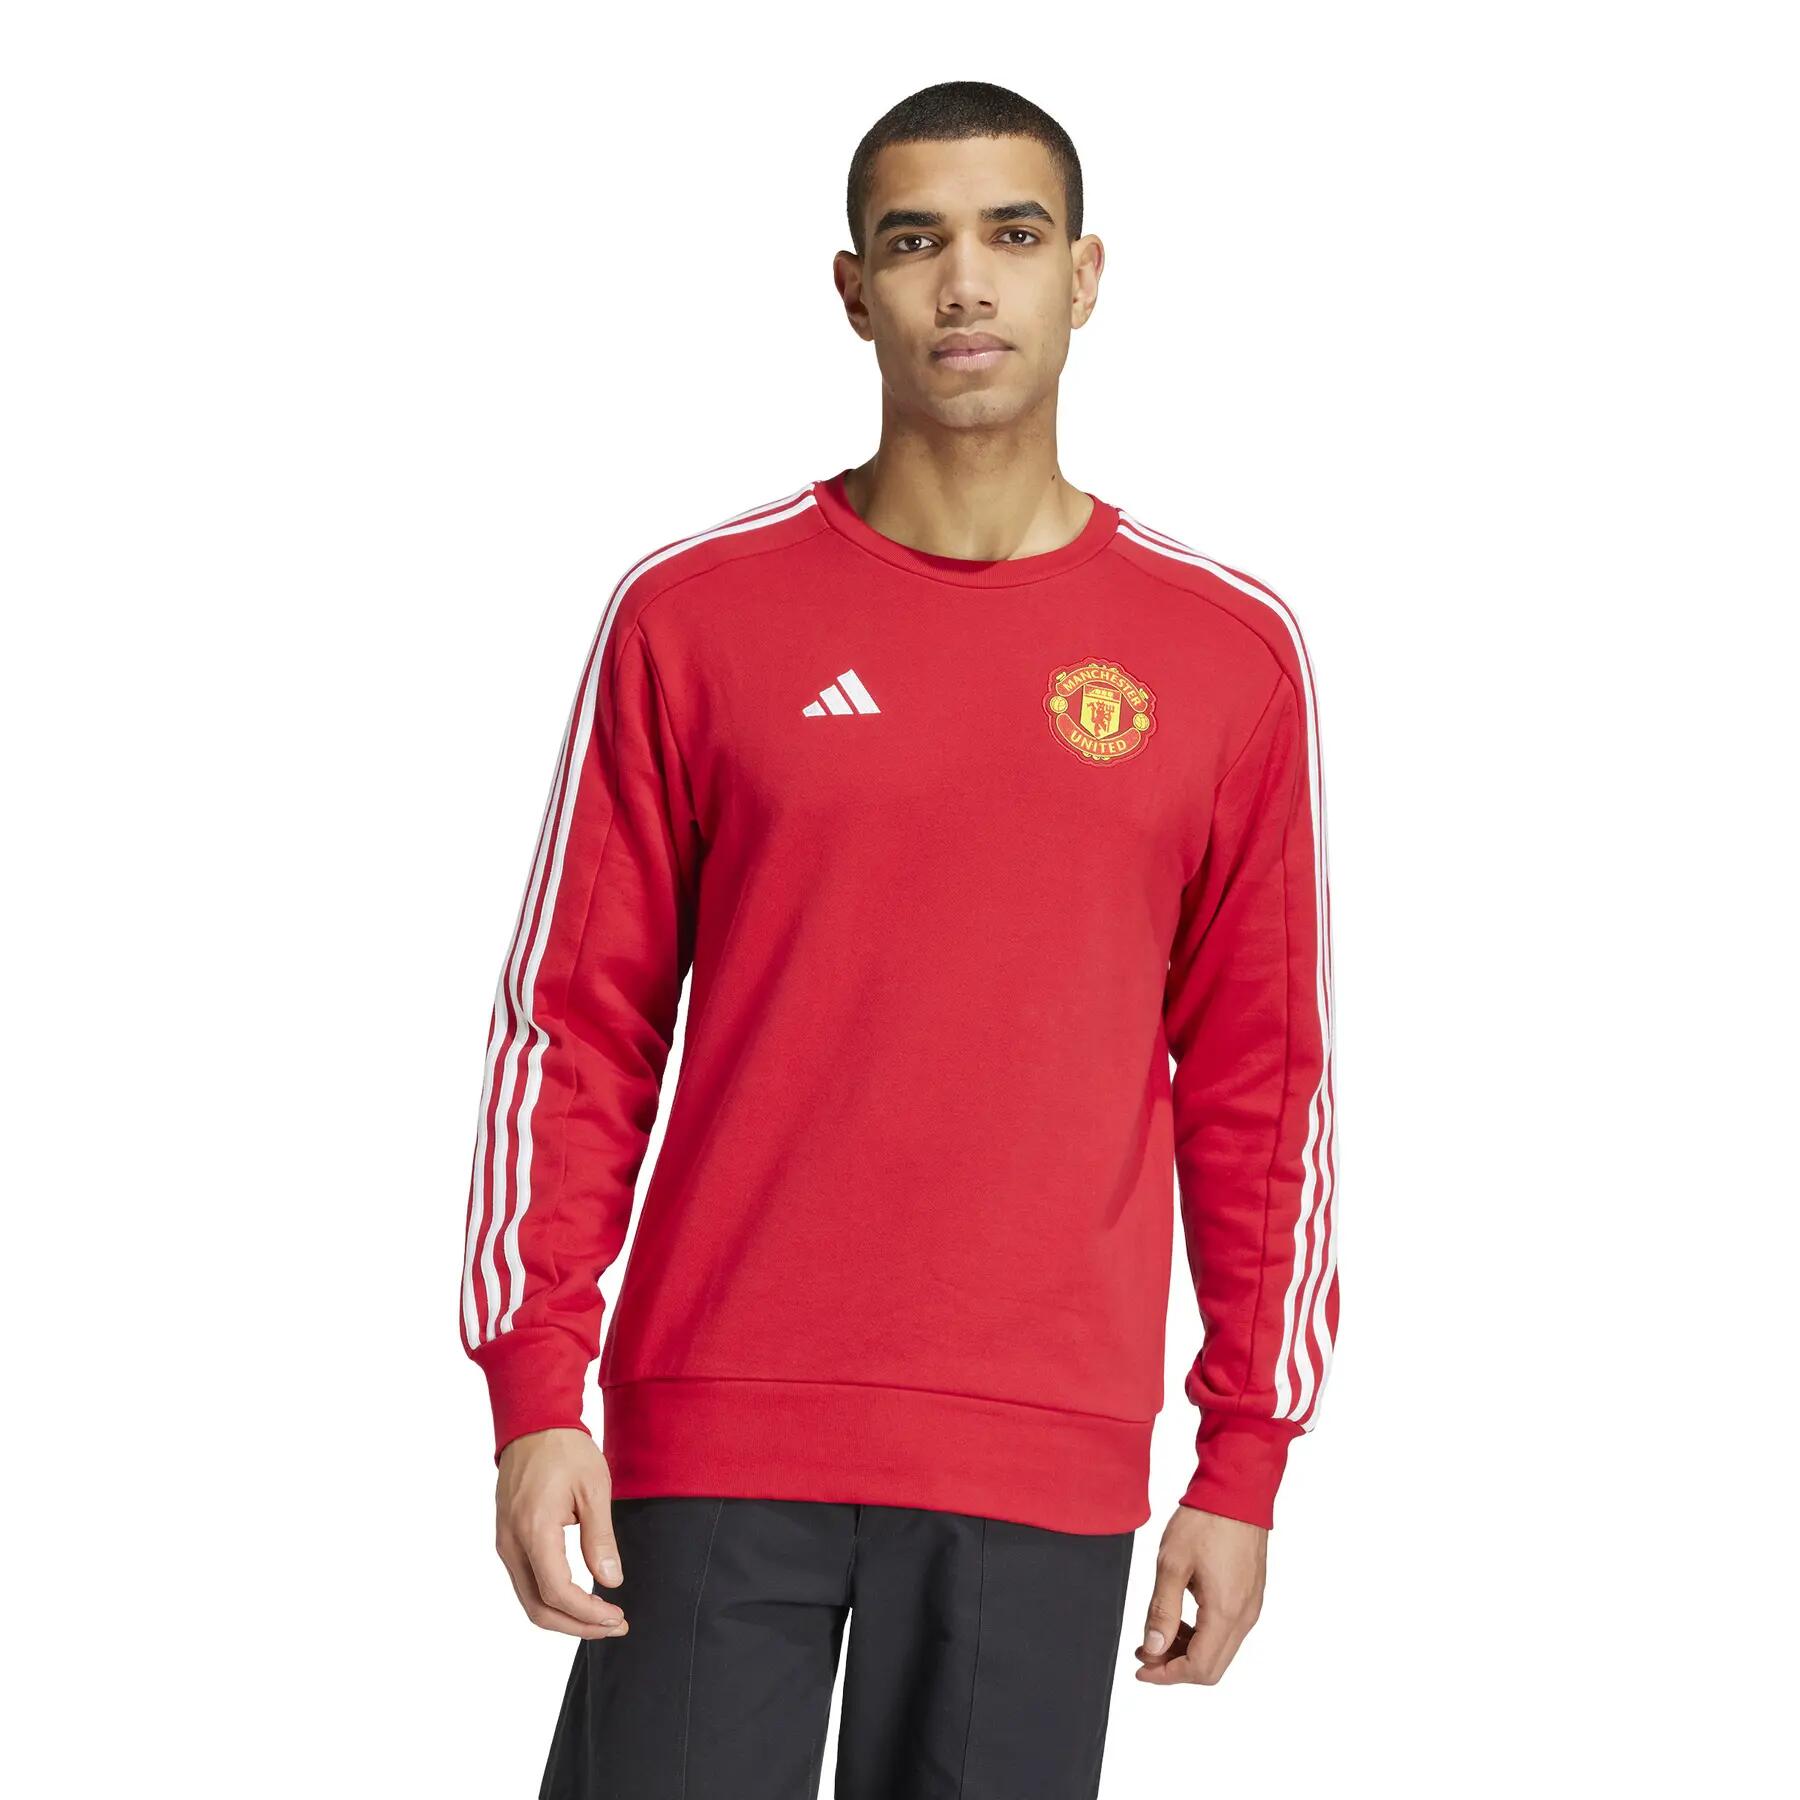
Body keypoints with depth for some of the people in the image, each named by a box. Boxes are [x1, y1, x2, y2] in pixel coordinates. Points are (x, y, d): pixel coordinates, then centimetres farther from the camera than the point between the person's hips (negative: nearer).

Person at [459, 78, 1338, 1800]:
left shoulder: (1228, 652, 5)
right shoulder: (691, 614, 3)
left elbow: (1259, 1080, 7)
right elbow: (577, 1025, 4)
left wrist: (1245, 1464, 5)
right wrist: (534, 1396, -4)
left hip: (1047, 1463, 1)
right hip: (713, 1447, 0)